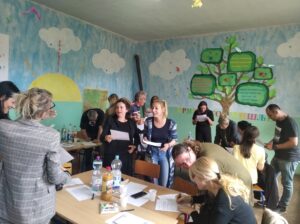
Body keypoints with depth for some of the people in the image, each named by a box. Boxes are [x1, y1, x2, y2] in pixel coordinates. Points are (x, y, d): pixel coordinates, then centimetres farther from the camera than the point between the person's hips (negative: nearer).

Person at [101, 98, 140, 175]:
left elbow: (137, 137, 21)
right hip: (111, 156, -2)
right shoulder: (110, 120, 1)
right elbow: (102, 136, -4)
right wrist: (106, 138, -25)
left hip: (126, 156, 2)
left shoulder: (131, 122, 8)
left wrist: (135, 146, 4)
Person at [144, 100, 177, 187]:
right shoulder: (148, 121, -8)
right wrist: (145, 140, -15)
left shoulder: (171, 123, -13)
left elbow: (174, 140, -5)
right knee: (153, 180, 10)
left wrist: (168, 145, -24)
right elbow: (145, 135, 6)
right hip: (152, 152, 1)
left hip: (165, 153, -1)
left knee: (164, 182, 8)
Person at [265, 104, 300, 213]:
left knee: (287, 183, 7)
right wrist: (271, 142, 0)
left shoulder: (290, 123, -21)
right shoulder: (278, 121, 5)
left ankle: (282, 206, 23)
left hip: (289, 158, -8)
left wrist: (275, 146, -21)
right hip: (278, 156, 9)